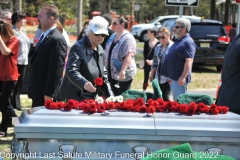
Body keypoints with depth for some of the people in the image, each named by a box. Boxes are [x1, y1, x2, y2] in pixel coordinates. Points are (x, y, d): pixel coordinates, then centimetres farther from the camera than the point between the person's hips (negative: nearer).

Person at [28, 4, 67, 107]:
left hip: (46, 94, -10)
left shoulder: (57, 39, -18)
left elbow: (56, 69, -21)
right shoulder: (44, 36, 15)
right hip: (38, 92, 10)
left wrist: (49, 94, -21)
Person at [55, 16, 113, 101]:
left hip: (90, 100, 8)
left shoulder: (100, 50, 12)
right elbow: (71, 71, -27)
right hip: (74, 98, -8)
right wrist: (84, 83, -45)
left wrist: (110, 97, 10)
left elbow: (103, 74, 19)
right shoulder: (78, 48, -13)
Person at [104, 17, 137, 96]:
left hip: (124, 75, -8)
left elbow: (129, 55, -27)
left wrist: (123, 71, -34)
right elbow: (108, 53, 19)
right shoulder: (113, 36, 10)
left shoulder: (128, 38, -17)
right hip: (111, 73, 8)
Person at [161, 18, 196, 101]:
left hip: (179, 79, -10)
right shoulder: (178, 41, 17)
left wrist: (183, 77, -28)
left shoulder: (188, 42, -15)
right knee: (175, 101, 15)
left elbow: (189, 61, -23)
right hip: (173, 77, 10)